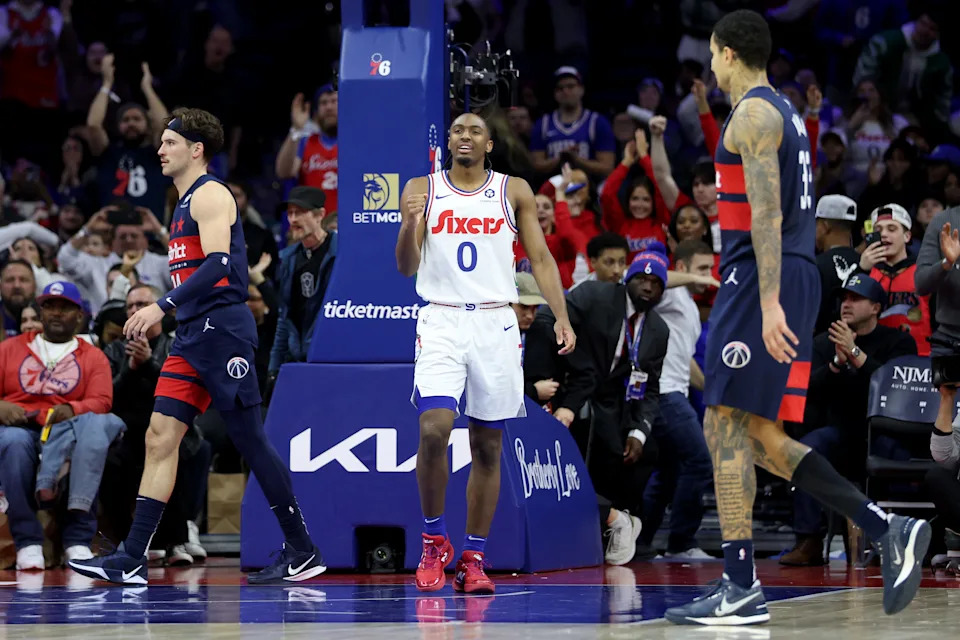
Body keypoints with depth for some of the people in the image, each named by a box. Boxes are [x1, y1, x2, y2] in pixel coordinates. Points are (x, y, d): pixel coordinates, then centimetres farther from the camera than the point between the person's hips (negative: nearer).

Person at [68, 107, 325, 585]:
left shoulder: (210, 195, -8)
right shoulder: (186, 203, 21)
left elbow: (218, 265, -22)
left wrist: (162, 306, -27)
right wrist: (161, 314, 23)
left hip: (221, 330, -10)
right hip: (192, 336, 10)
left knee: (249, 440, -5)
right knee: (160, 437, 1)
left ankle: (302, 552, 3)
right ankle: (131, 559, -2)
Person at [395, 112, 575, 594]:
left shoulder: (514, 192, 8)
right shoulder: (421, 190, 7)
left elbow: (540, 258, 8)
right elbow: (406, 267, 1)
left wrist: (561, 316, -4)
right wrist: (410, 223, -19)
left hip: (496, 324, 1)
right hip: (441, 321, -1)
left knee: (487, 446, 4)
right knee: (433, 429, -19)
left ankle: (473, 558, 12)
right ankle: (434, 542, -2)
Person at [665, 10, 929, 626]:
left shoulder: (753, 114, -9)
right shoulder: (788, 113, 22)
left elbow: (767, 212, -19)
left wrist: (769, 302, -26)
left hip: (761, 277, -10)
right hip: (798, 278, 10)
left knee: (726, 426, -7)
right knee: (759, 437, 8)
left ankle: (741, 588, -10)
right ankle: (887, 529, -1)